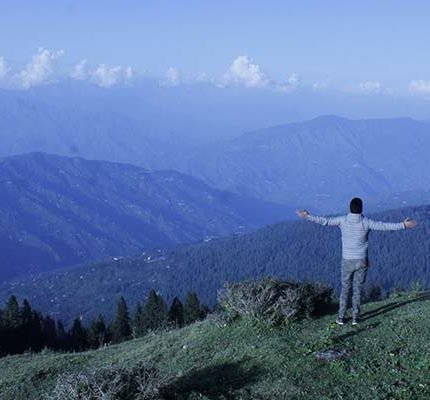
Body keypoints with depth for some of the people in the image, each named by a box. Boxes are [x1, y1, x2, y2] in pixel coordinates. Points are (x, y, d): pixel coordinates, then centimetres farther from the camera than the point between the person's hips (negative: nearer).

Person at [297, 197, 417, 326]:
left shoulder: (343, 220, -9)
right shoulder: (366, 222, -12)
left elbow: (325, 220, -5)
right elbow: (384, 226, -14)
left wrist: (307, 217, 6)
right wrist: (404, 225, -9)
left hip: (347, 261, 1)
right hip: (361, 261, -1)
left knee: (345, 289, 13)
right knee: (358, 290, 9)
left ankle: (341, 317, 13)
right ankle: (355, 318, 12)